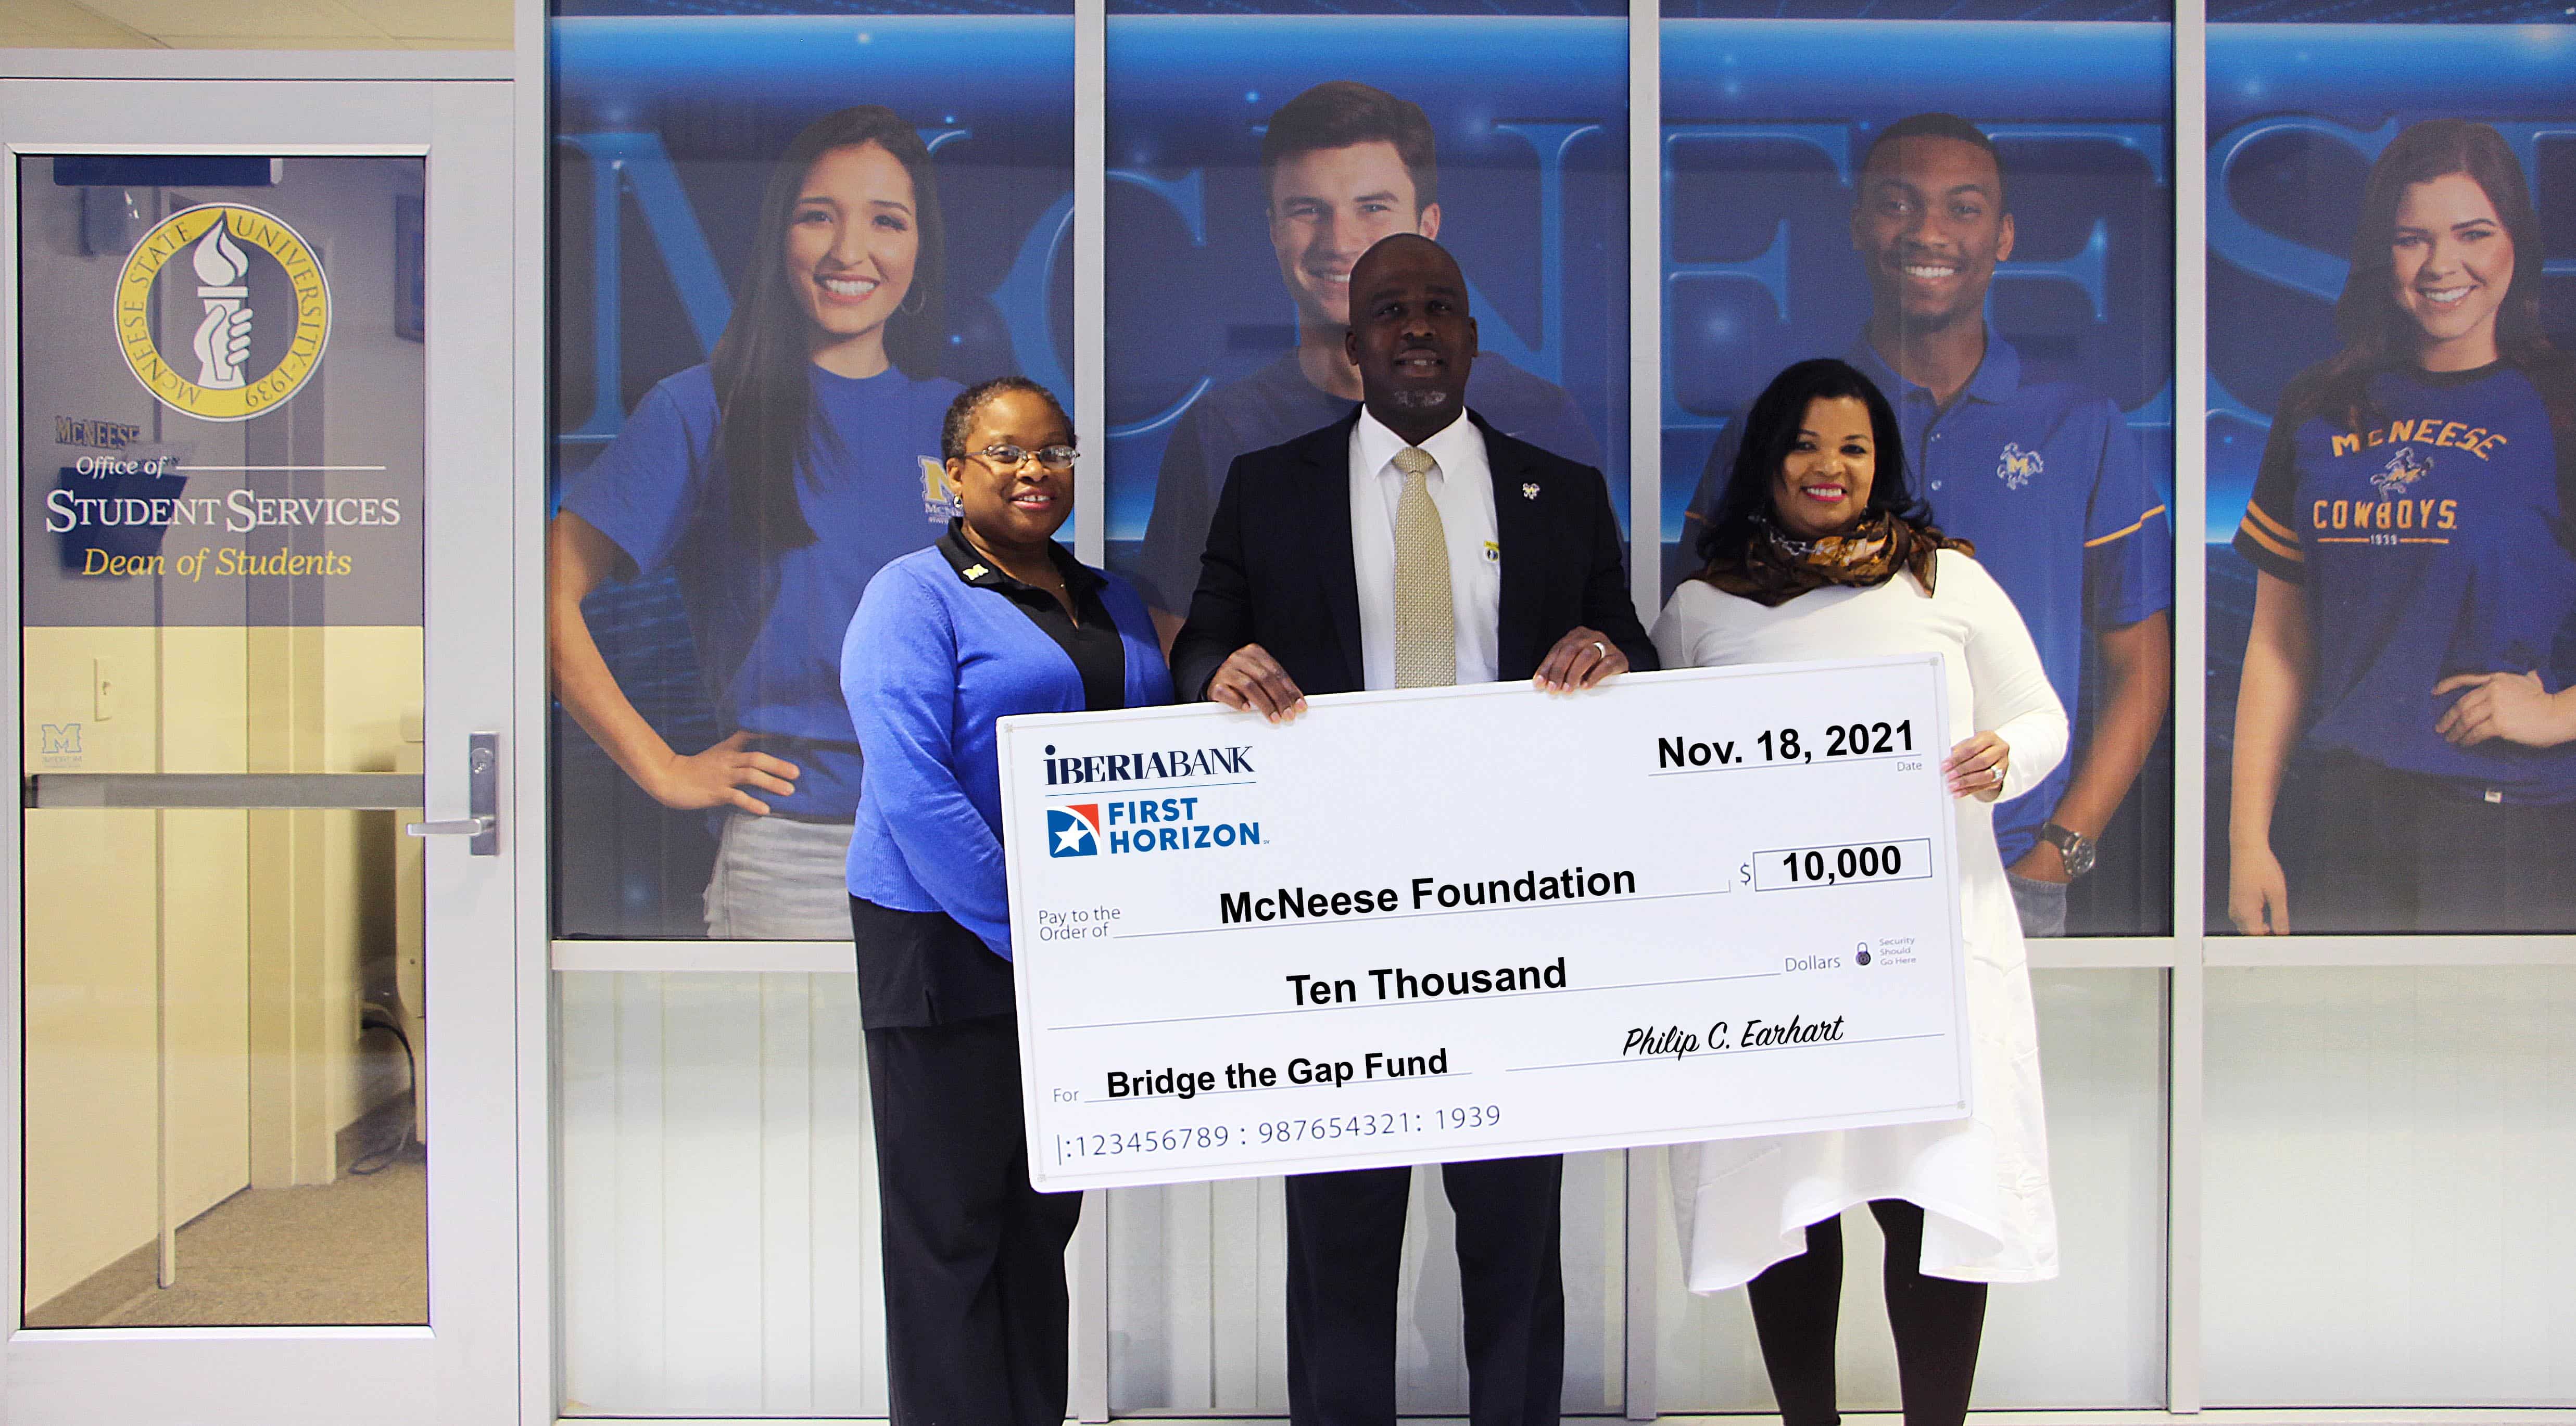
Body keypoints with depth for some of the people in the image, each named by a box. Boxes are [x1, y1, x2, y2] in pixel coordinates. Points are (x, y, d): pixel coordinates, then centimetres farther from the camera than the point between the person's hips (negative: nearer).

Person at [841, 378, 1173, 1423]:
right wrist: (1022, 931, -19)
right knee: (950, 1224, 2)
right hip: (950, 941, -6)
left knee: (1044, 1217, 15)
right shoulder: (915, 596, -7)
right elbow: (910, 788, -17)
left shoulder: (1112, 601, 14)